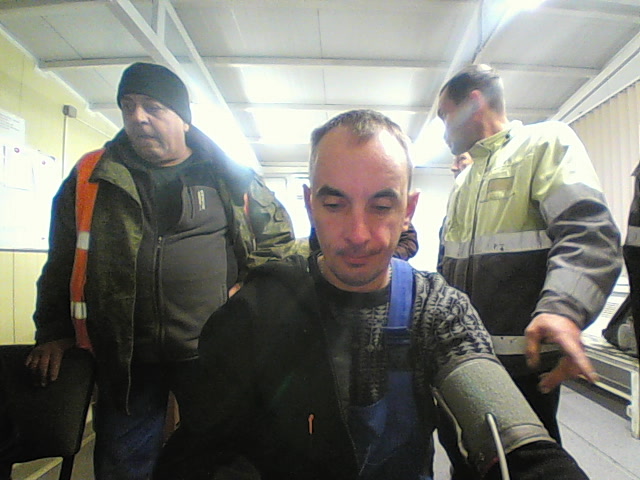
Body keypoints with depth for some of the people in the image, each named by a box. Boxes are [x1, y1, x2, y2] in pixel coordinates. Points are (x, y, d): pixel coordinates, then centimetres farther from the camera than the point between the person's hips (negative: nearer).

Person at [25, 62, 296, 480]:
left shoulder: (228, 178, 2)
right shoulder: (90, 178, 7)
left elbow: (280, 236, 8)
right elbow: (62, 263, 13)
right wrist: (54, 333, 9)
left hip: (211, 355, -1)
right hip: (123, 360, 2)